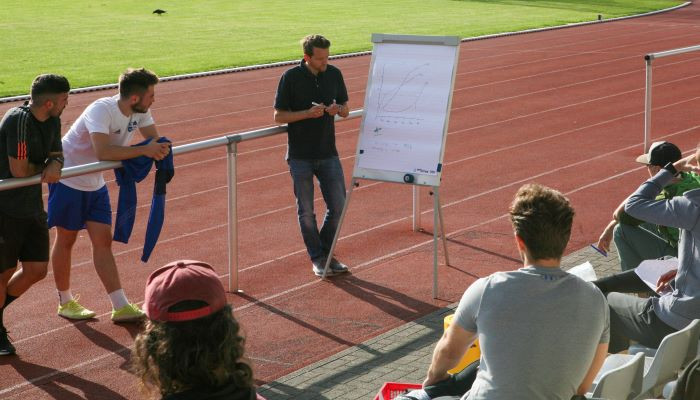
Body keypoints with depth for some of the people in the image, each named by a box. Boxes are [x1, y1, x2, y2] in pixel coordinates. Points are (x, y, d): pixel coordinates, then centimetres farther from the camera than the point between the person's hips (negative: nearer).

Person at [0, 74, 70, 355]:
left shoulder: (52, 120, 3)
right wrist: (47, 166, -6)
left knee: (36, 270, 8)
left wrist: (55, 165, -13)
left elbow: (56, 153, 11)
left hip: (33, 207, 8)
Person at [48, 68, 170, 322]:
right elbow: (103, 152, -45)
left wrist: (159, 149, -21)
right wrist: (143, 150, -42)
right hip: (69, 180, -7)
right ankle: (65, 302, 24)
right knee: (66, 240, 8)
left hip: (95, 184, 7)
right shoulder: (101, 110, -32)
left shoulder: (139, 112, -8)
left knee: (103, 241, 3)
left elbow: (154, 139, 3)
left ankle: (120, 307, 1)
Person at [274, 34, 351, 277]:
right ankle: (317, 258, 20)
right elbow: (278, 116, -8)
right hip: (300, 155, -3)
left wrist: (338, 109, -13)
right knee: (306, 210, 5)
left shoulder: (334, 74, 1)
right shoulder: (291, 77, -10)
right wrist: (309, 113, -21)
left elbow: (345, 109, 11)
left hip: (328, 153, 3)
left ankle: (326, 253, 22)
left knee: (338, 205, 3)